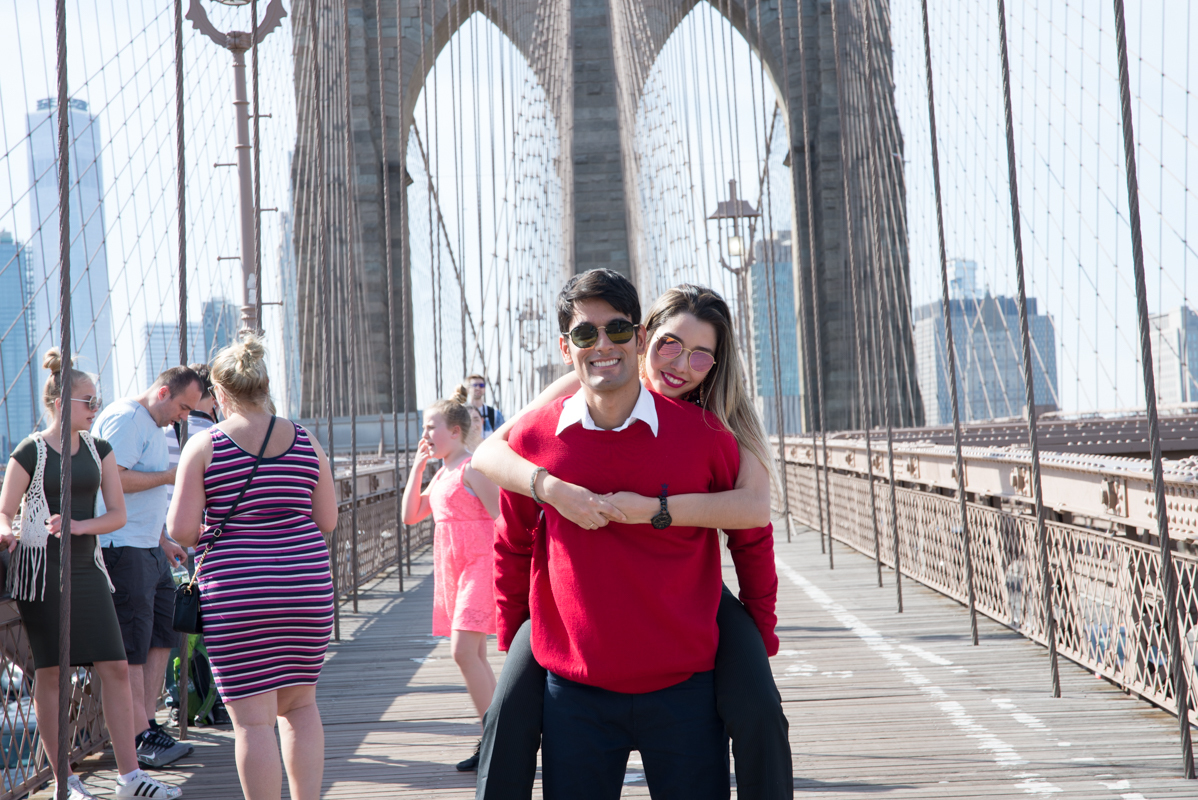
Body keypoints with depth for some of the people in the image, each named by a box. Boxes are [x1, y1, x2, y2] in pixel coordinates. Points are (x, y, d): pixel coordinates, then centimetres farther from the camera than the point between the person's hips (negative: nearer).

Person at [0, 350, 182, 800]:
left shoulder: (99, 450, 9)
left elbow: (117, 514, 7)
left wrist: (79, 525, -11)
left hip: (85, 567, 5)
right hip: (40, 569, -5)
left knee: (115, 667, -1)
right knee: (49, 673, 0)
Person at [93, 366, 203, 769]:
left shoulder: (152, 426, 21)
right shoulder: (125, 418, -11)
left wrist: (163, 541, 24)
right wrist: (169, 476, -15)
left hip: (149, 549, 10)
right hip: (123, 549, -10)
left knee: (162, 636, 10)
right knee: (132, 646, -7)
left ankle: (149, 725, 16)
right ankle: (142, 738, -4)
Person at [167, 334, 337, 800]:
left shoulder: (203, 446, -4)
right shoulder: (305, 443, 4)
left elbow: (181, 530, -8)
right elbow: (327, 520, 8)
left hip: (237, 595, -4)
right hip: (307, 588, 4)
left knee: (252, 718, 1)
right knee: (299, 703, 18)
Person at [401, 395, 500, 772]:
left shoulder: (473, 468, -11)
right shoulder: (442, 474, 16)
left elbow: (501, 518, -14)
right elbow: (410, 515, 15)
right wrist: (417, 465, 10)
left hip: (479, 564, -9)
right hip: (450, 567, 9)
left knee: (463, 651, -16)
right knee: (474, 655, 10)